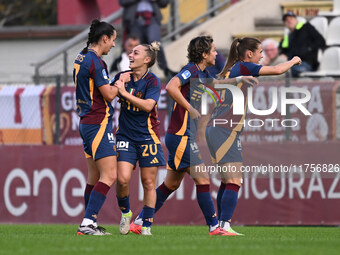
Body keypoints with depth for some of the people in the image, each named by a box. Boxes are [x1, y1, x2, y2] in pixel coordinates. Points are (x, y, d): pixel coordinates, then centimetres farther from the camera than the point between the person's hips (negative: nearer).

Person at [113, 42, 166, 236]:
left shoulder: (153, 81, -7)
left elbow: (148, 105, -22)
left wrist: (125, 93, -23)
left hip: (147, 136, -3)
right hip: (126, 136, 3)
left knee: (148, 183, 1)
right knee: (123, 179, -12)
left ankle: (147, 225, 10)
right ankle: (125, 212, 13)